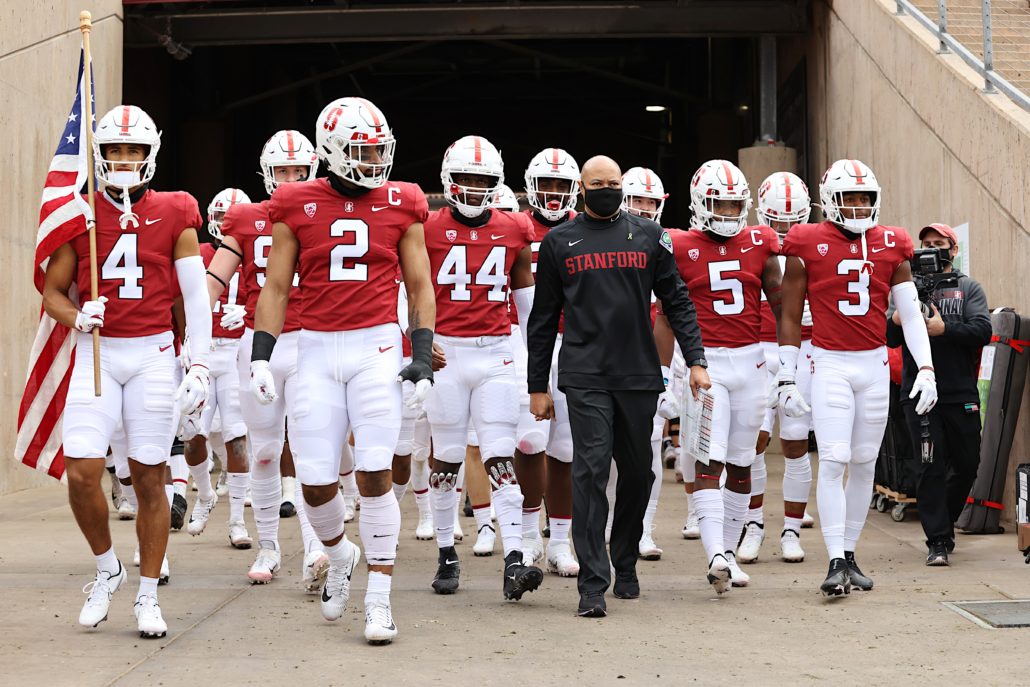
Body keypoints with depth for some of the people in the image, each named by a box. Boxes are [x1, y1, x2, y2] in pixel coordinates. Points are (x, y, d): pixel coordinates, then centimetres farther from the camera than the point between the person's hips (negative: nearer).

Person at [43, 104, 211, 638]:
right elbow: (52, 291, 8)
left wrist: (201, 363, -5)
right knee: (81, 474, -11)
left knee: (149, 478, 3)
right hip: (95, 354, 0)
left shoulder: (174, 214, 2)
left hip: (153, 356, 0)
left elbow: (195, 293, 1)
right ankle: (106, 568, 16)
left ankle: (148, 597, 15)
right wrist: (77, 317, -14)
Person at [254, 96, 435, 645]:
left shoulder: (402, 204, 5)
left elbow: (419, 286, 10)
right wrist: (260, 356, -2)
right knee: (315, 481, -1)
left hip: (376, 347, -1)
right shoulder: (296, 205, 3)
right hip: (316, 351, 1)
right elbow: (276, 286, 6)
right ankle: (340, 556, 31)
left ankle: (378, 599, 2)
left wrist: (422, 353, 0)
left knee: (374, 473, -8)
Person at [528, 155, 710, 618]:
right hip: (585, 379, -2)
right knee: (590, 472, -11)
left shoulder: (648, 237, 10)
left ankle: (625, 564, 29)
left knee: (637, 472, 10)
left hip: (639, 376, 2)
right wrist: (537, 386, 8)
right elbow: (543, 320, 10)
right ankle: (593, 585, -11)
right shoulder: (559, 243, 7)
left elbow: (677, 301, 11)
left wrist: (695, 359, 0)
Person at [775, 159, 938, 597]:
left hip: (875, 365, 3)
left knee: (864, 464, 7)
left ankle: (850, 555, 17)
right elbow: (790, 318, 2)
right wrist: (786, 378, 0)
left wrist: (926, 368, -1)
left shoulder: (891, 246, 6)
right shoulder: (807, 246, -3)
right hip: (830, 364, -3)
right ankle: (837, 563, -11)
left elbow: (910, 313, 7)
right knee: (834, 461, -12)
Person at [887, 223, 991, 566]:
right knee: (931, 467, -4)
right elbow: (890, 339, 5)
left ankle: (943, 520, 33)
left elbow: (983, 331, -6)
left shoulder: (969, 288, 8)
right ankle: (938, 541, 0)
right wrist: (896, 321, -16)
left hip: (961, 395, 1)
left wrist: (943, 328, -18)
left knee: (967, 464, 9)